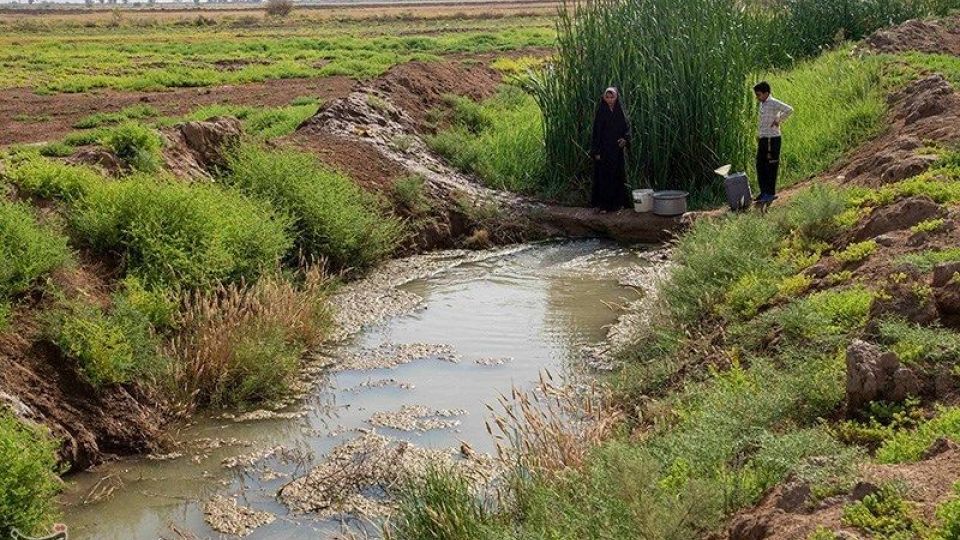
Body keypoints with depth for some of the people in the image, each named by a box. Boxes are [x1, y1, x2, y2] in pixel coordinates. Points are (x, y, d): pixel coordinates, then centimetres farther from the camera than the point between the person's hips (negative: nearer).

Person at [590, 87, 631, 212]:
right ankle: (603, 205, -1)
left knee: (618, 176, 5)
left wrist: (625, 139, -11)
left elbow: (627, 127, 10)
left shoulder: (620, 112, 7)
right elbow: (596, 132, -5)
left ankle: (617, 203, 12)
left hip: (617, 150, 4)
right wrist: (596, 151, -11)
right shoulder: (601, 112, -3)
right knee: (604, 177, -4)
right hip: (604, 149, -4)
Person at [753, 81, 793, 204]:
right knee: (760, 166, 11)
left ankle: (771, 193, 5)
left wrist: (778, 121, -18)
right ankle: (764, 192, 20)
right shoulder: (762, 104, 12)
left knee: (771, 167, -2)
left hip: (773, 139, -9)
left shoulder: (773, 103, -14)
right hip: (763, 139, 9)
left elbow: (789, 110, -28)